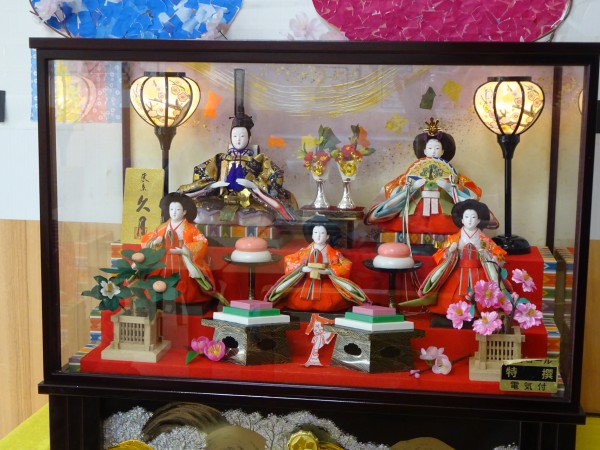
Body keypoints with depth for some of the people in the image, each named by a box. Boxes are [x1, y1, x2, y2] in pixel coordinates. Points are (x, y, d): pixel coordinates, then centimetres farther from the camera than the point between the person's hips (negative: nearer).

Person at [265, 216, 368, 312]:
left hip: (326, 283, -1)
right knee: (294, 298, -26)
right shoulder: (304, 252, 9)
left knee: (336, 299, -30)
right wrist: (303, 268, -10)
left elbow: (346, 266, -3)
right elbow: (288, 261, 7)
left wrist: (328, 271, -16)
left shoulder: (334, 254, 5)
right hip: (305, 282, 1)